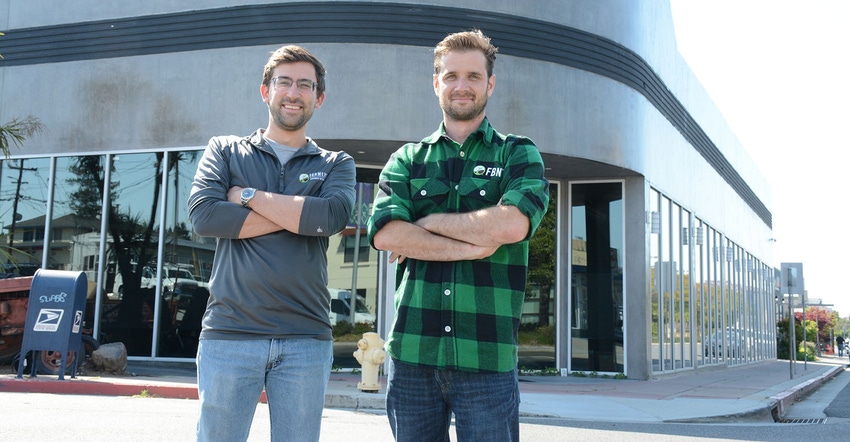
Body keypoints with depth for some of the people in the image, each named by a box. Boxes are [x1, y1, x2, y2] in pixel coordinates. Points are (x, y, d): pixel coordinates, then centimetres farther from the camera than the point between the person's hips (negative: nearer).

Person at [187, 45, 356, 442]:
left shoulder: (336, 165, 12)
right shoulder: (225, 151, 12)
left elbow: (331, 216, -11)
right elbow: (203, 214, -7)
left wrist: (249, 196, -5)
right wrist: (299, 216, -6)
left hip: (306, 338, 1)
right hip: (229, 333, 0)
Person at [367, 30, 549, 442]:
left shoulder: (518, 154, 8)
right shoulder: (407, 159, 12)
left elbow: (511, 224, -13)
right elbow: (384, 233, -6)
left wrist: (425, 223, -4)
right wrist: (473, 247, -12)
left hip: (488, 357, -2)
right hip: (411, 351, 2)